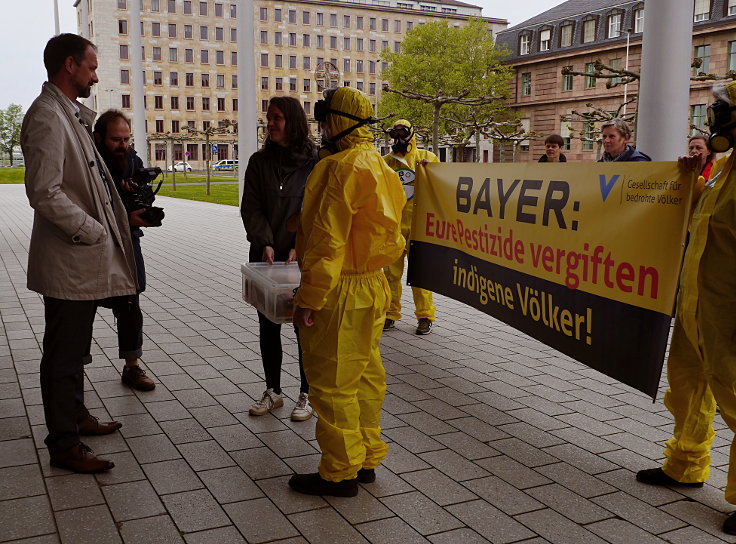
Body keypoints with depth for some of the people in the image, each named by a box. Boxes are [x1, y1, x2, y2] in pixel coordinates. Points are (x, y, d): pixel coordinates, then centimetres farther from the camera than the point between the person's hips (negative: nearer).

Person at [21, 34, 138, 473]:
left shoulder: (72, 114, 15)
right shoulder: (47, 117, -17)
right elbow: (45, 193, -24)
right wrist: (93, 232, -17)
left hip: (85, 260, 10)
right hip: (68, 261, -10)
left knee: (75, 350, 21)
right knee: (64, 355, 1)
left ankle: (76, 416, 37)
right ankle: (64, 445, 12)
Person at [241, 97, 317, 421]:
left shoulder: (313, 163, -5)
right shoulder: (259, 161, 5)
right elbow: (250, 208, 1)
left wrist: (300, 247, -18)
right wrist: (265, 243, -13)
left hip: (301, 259, -4)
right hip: (265, 258, 4)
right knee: (268, 325, 11)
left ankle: (307, 395, 17)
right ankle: (272, 392, 26)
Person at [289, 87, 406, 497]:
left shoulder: (342, 168, -18)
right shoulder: (379, 166, 13)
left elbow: (328, 240, -22)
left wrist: (308, 298, -18)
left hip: (342, 293, -10)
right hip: (373, 283, 10)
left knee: (333, 383, 1)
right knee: (366, 376, 16)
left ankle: (339, 473, 13)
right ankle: (366, 460, 28)